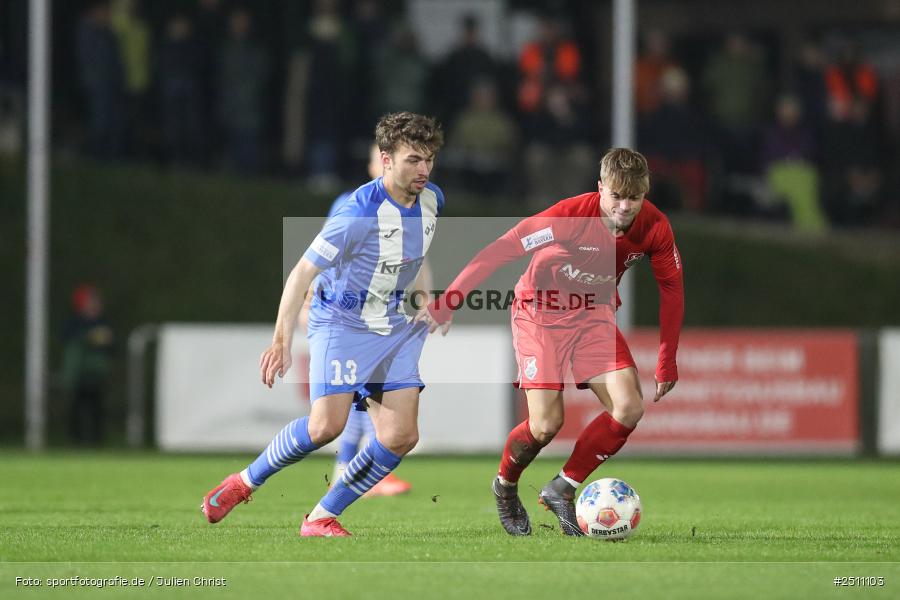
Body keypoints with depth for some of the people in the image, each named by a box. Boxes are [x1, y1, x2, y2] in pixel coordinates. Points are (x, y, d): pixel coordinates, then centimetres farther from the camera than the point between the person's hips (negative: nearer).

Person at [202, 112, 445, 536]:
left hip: (396, 328, 7)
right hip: (341, 323, -7)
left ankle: (322, 518, 4)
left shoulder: (432, 200, -1)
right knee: (327, 424, -22)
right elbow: (302, 273, -20)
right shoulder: (359, 213, -24)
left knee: (401, 437, -7)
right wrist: (282, 339, -26)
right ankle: (245, 482, 1)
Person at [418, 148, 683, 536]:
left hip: (595, 315, 5)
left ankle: (562, 490, 4)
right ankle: (505, 486, 19)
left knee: (629, 409, -14)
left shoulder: (654, 228, -15)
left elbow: (671, 288, 0)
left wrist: (667, 364, 0)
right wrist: (447, 303, -31)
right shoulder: (571, 215, -30)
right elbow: (499, 251, -28)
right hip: (540, 312, -4)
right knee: (546, 424, -14)